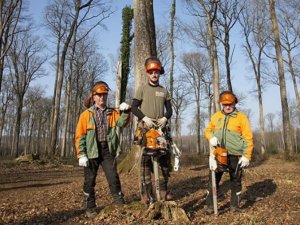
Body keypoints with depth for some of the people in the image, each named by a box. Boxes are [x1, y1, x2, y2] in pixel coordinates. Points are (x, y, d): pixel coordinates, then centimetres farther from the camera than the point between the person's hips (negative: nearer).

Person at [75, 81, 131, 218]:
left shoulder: (112, 113, 11)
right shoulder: (86, 114, 3)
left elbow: (121, 123, -8)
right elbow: (80, 135, -2)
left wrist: (126, 111, -26)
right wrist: (81, 154, -9)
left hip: (108, 150, 1)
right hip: (91, 150, -1)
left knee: (114, 178, 2)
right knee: (89, 180, 6)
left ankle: (120, 204, 13)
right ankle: (90, 208, 19)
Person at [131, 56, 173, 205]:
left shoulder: (164, 91, 15)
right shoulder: (142, 89, 6)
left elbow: (169, 109, 13)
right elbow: (134, 107, 0)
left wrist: (165, 118, -8)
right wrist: (145, 118, -15)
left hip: (161, 128, 3)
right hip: (145, 128, -3)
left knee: (165, 158, 1)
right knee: (146, 159, -7)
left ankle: (163, 189, 12)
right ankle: (146, 192, -3)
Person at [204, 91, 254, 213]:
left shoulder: (241, 117, -2)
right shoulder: (216, 116, 9)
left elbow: (248, 138, -5)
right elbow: (208, 130, 16)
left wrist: (247, 156, -11)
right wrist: (211, 137, -7)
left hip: (235, 155, -3)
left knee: (236, 181, 10)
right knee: (213, 180, 4)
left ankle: (235, 205, 25)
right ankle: (210, 205, 14)